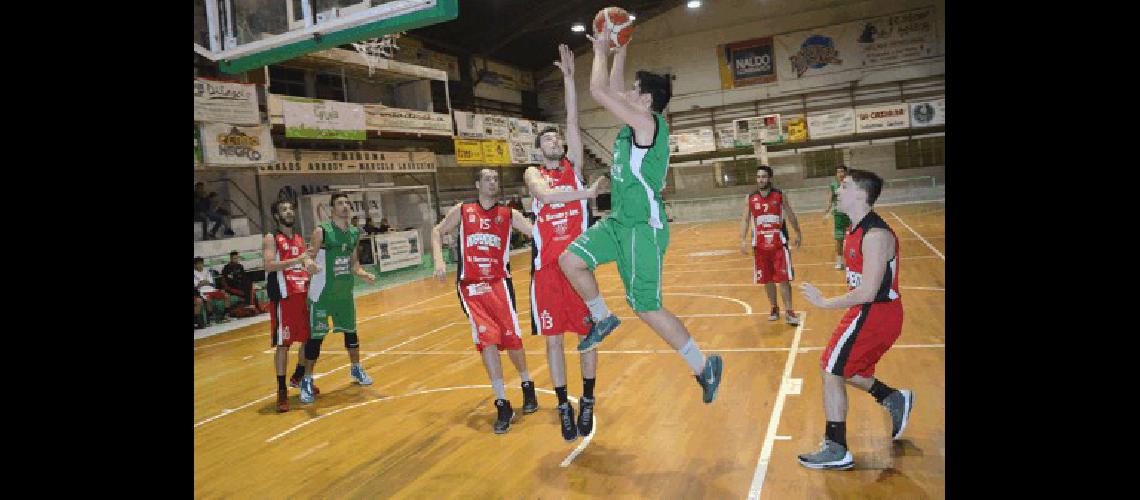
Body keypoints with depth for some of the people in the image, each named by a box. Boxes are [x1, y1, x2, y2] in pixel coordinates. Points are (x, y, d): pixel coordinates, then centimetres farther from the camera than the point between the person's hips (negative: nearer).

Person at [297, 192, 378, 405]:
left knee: (351, 331, 18)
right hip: (323, 292, -6)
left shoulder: (354, 233, 6)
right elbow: (310, 258, -15)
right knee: (316, 335, -2)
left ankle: (356, 369, 37)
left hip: (345, 291, 6)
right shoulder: (321, 231, -12)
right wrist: (310, 266, -37)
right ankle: (307, 380, 10)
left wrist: (363, 274, -3)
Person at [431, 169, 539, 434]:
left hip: (499, 282, 0)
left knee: (511, 338, 0)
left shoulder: (508, 214, 5)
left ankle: (527, 385, 29)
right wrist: (439, 260, 0)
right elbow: (437, 232, 14)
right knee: (486, 340, -10)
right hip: (470, 286, 0)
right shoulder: (462, 210, 6)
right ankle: (502, 406, -1)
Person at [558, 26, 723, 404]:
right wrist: (619, 49, 26)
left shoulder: (647, 122, -15)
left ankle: (705, 367, 12)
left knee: (647, 308, -3)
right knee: (570, 260, 2)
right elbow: (611, 90, 26)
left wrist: (601, 52, -2)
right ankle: (603, 319, 21)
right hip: (619, 221, 9)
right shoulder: (636, 122, 11)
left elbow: (599, 91, -17)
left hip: (643, 227, -9)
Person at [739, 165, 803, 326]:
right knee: (767, 280, 10)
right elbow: (745, 220, 2)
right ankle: (774, 308, 25)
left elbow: (790, 215, 10)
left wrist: (798, 234, 16)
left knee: (784, 279, -3)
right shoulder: (750, 198, 0)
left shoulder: (780, 195, -2)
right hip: (760, 245, 2)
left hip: (779, 243, -2)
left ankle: (789, 311, 4)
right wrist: (743, 240, -10)